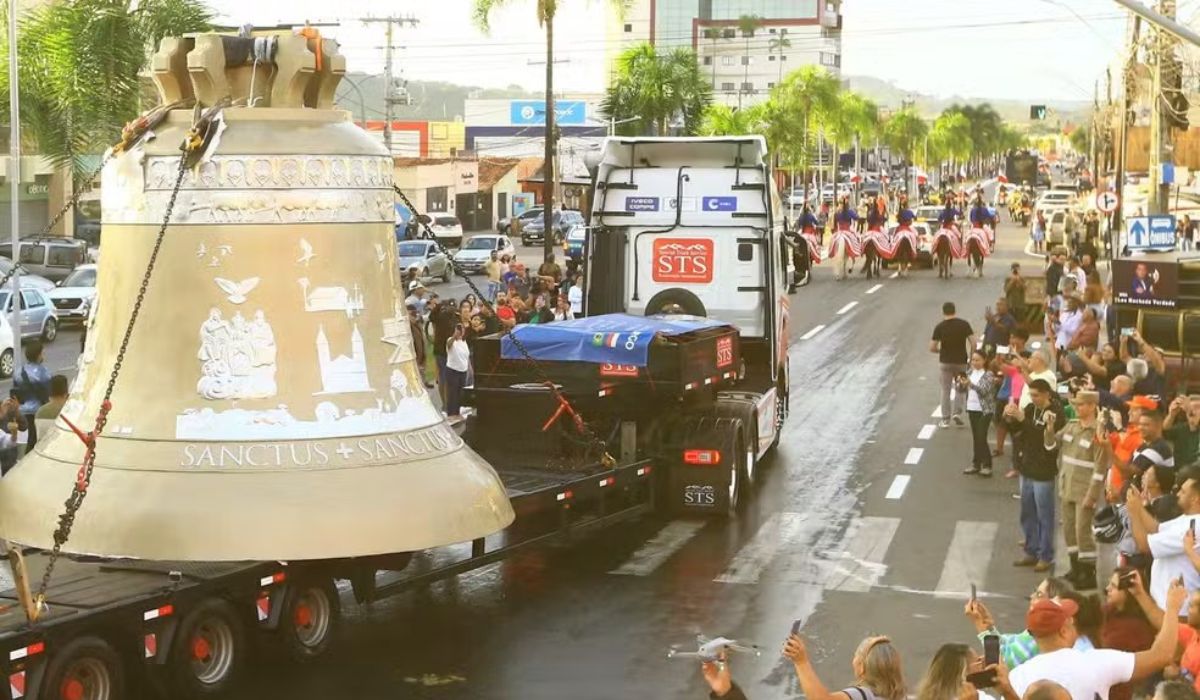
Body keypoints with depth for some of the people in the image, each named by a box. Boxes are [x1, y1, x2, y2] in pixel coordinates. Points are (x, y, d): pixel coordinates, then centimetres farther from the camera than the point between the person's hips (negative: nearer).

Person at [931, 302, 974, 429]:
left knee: (945, 390, 10)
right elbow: (973, 343, -9)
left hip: (946, 361, 0)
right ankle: (957, 413, -1)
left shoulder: (940, 327, -6)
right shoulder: (964, 324, -5)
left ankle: (945, 419, 9)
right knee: (960, 388, 16)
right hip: (961, 361, 0)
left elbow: (932, 348, -7)